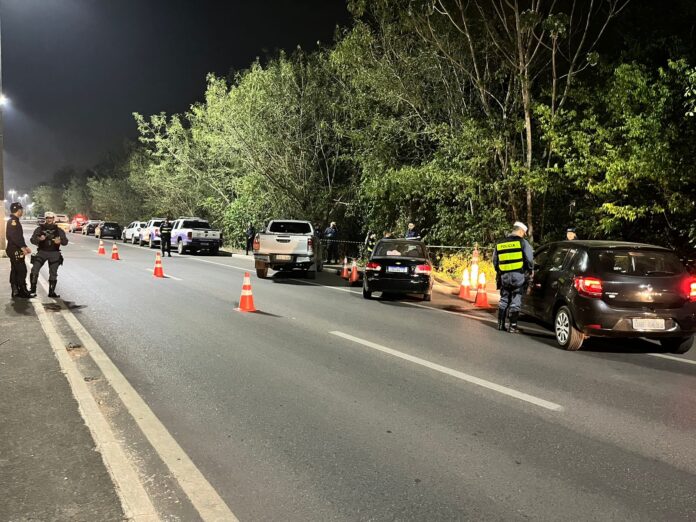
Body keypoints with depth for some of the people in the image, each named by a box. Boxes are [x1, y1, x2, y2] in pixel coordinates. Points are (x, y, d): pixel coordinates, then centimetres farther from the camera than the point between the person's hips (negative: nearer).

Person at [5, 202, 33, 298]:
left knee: (15, 271, 12)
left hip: (16, 250, 11)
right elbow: (14, 236, -23)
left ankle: (15, 291, 17)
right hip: (15, 251, -11)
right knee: (22, 271, -9)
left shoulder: (14, 221, 18)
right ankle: (23, 292, -7)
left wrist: (25, 247, 17)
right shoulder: (13, 221, -14)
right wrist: (22, 247, -23)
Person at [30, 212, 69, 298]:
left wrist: (60, 241, -24)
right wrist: (39, 239, -24)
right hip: (42, 252, -1)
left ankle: (51, 292, 11)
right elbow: (32, 240, -1)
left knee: (53, 273, 3)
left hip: (54, 253, 1)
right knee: (34, 270, -14)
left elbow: (65, 241, -1)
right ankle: (33, 289, -2)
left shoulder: (58, 230, 8)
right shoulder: (40, 229, 6)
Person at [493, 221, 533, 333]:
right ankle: (513, 326, 1)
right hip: (518, 275, -4)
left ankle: (500, 324, 17)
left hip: (504, 276, 4)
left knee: (504, 299, 16)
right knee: (516, 301, 1)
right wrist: (529, 270, 9)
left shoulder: (499, 244, 10)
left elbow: (495, 261, 16)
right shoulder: (522, 242, -5)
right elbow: (529, 259, -8)